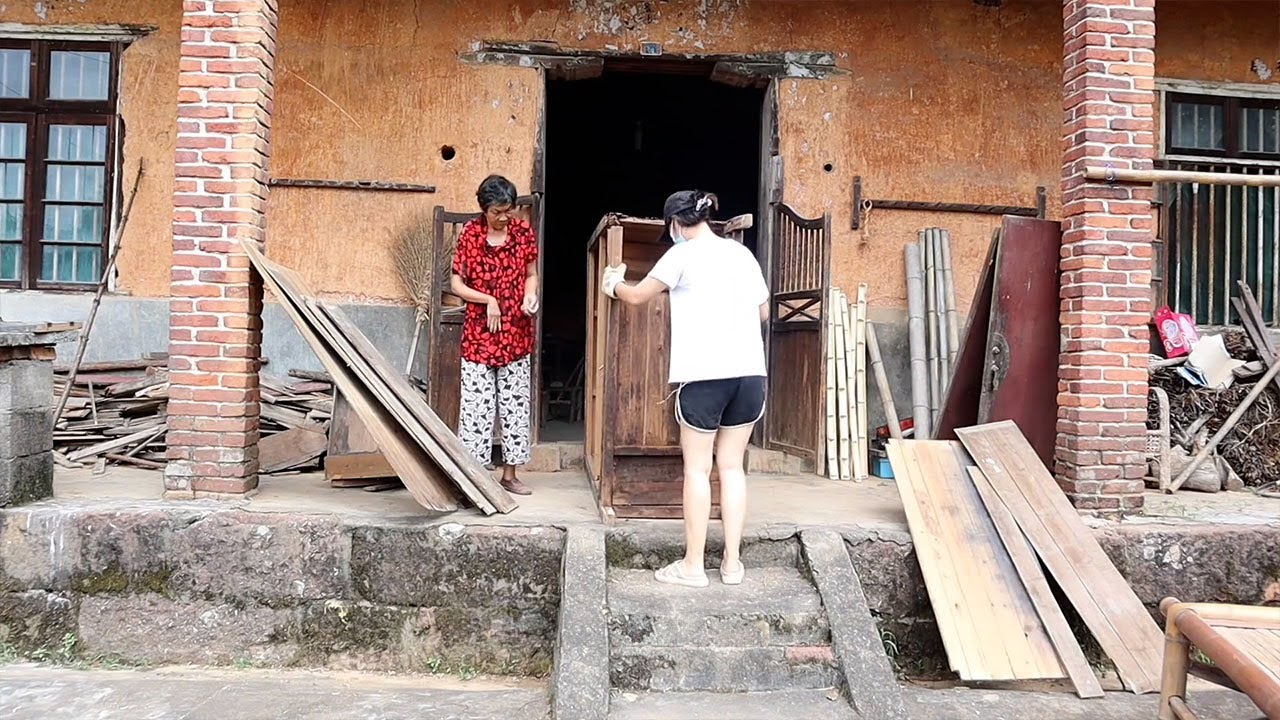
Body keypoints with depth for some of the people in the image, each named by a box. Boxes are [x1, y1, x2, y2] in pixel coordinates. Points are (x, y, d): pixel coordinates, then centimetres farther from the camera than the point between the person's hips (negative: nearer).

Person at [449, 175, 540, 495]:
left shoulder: (523, 232, 2)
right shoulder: (470, 234, -5)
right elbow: (456, 283, -3)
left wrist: (530, 295, -10)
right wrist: (488, 300, -17)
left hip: (516, 333, 3)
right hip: (479, 333, -3)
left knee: (515, 403, 8)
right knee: (476, 403, -1)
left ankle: (510, 474, 19)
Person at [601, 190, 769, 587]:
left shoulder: (683, 254, -1)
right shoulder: (742, 253, 13)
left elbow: (637, 296, 8)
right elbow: (764, 311, 20)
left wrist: (613, 285, 29)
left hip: (705, 373, -5)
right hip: (750, 372, 5)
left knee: (697, 469, 4)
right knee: (732, 466, 11)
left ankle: (693, 565, 9)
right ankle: (732, 563, 14)